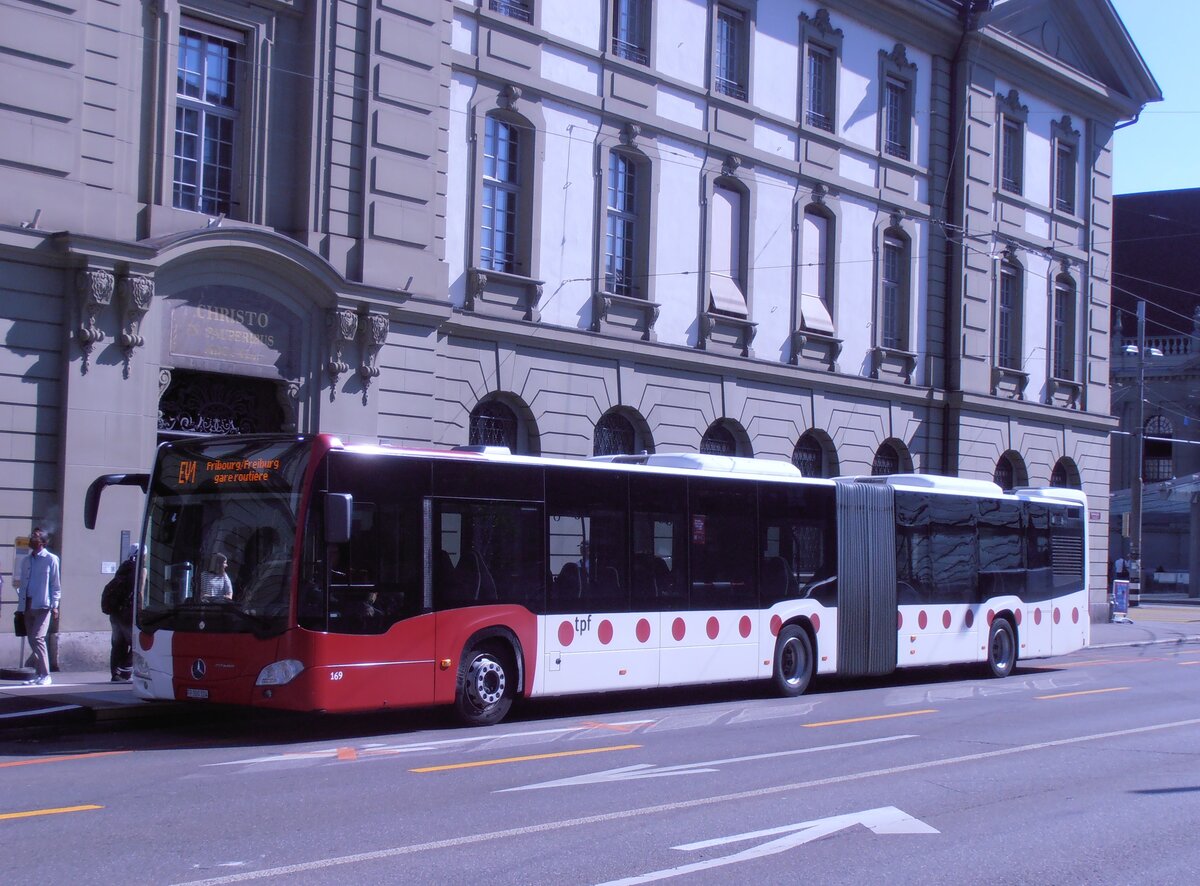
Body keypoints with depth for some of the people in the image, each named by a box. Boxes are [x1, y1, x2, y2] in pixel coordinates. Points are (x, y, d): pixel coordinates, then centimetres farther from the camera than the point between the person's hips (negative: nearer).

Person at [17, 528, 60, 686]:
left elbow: (56, 584, -3)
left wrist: (54, 605, -10)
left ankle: (45, 675, -11)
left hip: (43, 606, -6)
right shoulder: (26, 561, 16)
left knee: (38, 638, -15)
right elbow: (23, 584, 17)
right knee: (32, 640, 6)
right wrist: (21, 606, 11)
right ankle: (39, 674, 12)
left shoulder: (50, 559, -1)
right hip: (28, 606, 6)